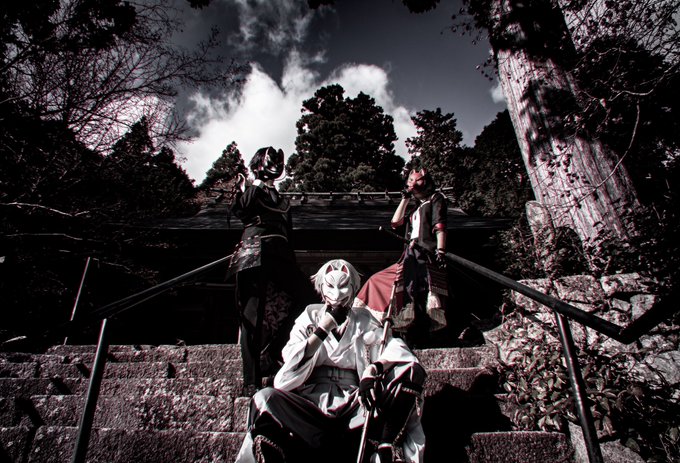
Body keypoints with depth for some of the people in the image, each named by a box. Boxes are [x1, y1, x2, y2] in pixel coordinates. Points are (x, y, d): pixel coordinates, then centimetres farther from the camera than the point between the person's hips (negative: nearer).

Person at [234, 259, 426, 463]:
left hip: (353, 405, 1)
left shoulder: (364, 321, 13)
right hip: (310, 402, 0)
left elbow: (400, 353, -2)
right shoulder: (309, 318, 12)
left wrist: (373, 369, -21)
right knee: (265, 398, -30)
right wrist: (325, 326, -7)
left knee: (411, 371, -20)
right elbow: (292, 365, -3)